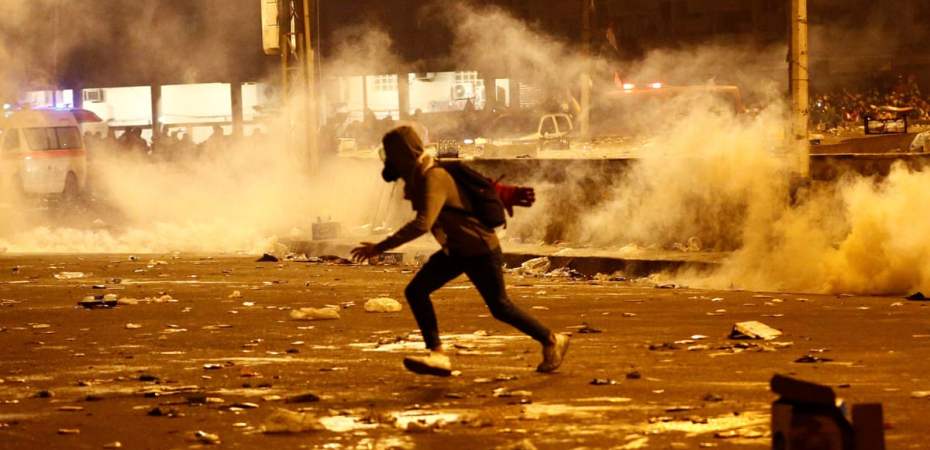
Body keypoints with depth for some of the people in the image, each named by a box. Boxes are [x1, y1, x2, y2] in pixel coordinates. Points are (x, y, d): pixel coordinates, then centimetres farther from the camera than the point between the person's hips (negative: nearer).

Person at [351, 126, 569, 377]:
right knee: (415, 291, -4)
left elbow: (422, 224, -40)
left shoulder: (433, 179, -27)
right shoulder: (418, 176, 3)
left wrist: (380, 248, -40)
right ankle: (437, 356, -8)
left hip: (480, 250, -9)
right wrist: (507, 195, 24)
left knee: (499, 307, 4)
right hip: (456, 250, 9)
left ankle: (552, 342, 24)